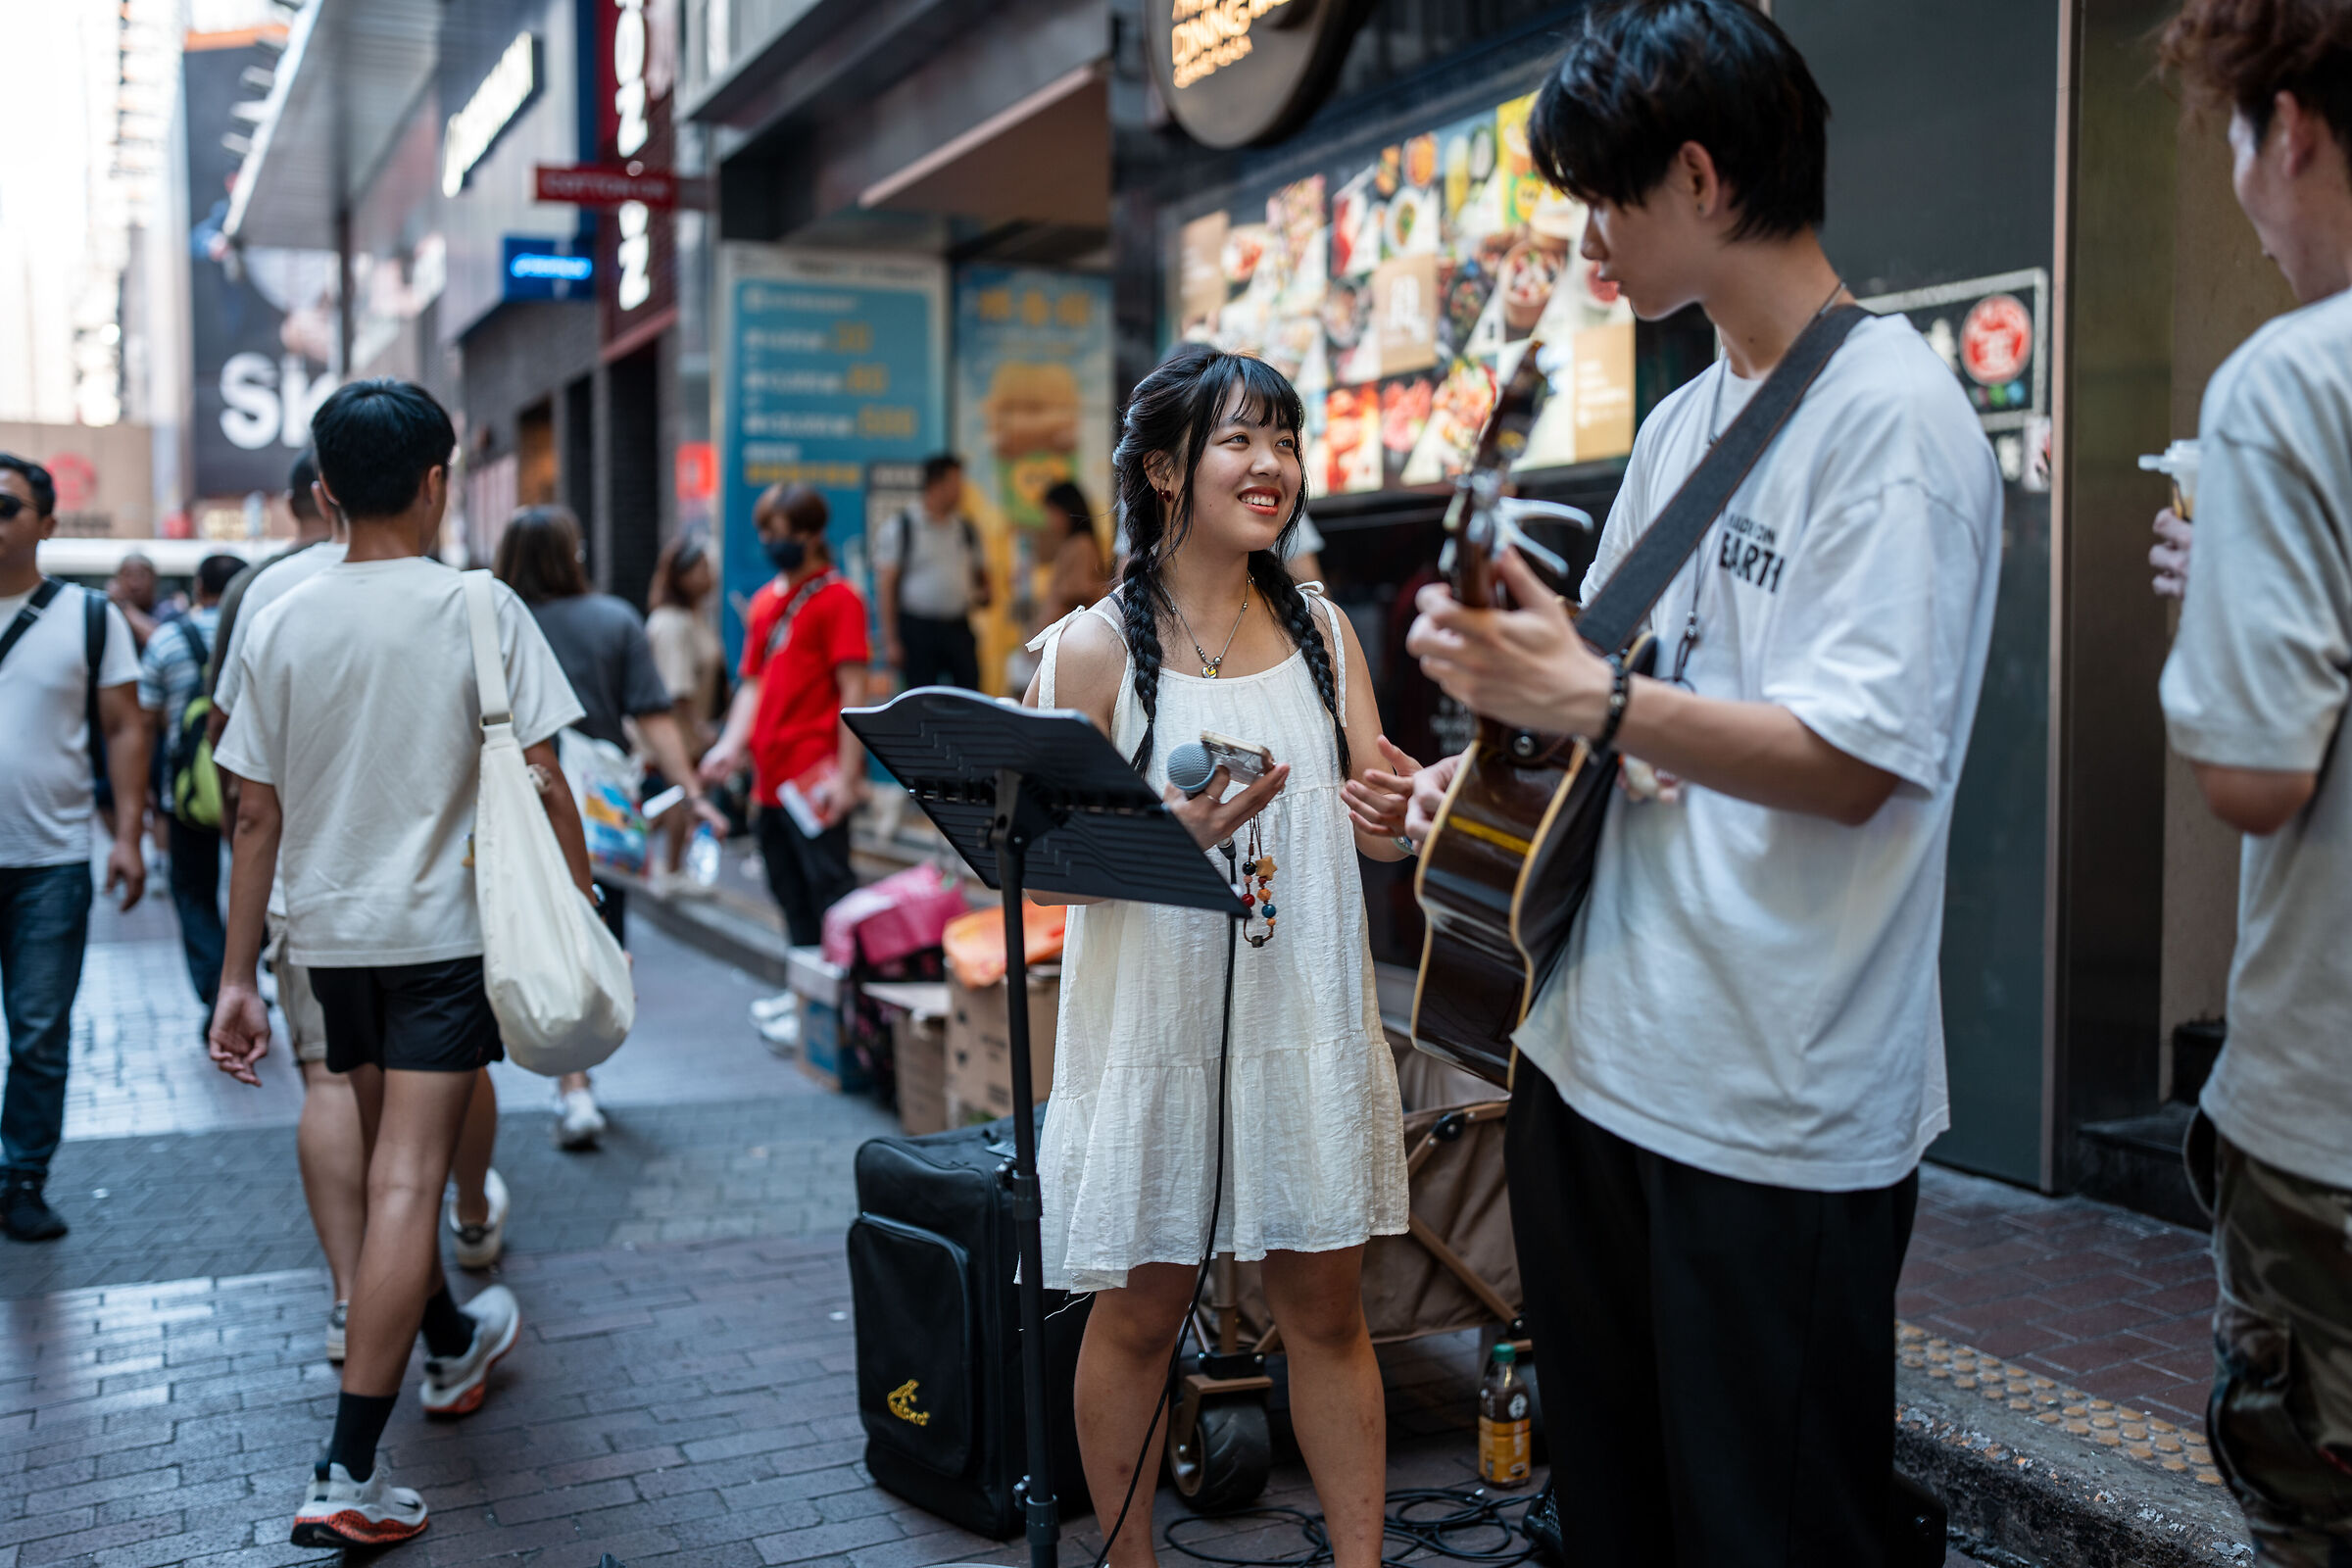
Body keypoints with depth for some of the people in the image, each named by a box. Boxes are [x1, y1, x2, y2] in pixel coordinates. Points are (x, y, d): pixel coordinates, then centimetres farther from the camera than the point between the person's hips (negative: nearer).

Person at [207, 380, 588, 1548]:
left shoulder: (278, 623, 1)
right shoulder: (479, 608, -9)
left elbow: (256, 815, 2)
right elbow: (537, 785, -12)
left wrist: (237, 978, 7)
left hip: (330, 933, 5)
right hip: (445, 927, -4)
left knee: (387, 1160, 21)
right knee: (406, 1180, -5)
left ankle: (451, 1342, 46)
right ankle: (348, 1475, -6)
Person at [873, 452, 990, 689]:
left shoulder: (966, 529, 13)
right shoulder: (900, 526, -1)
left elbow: (981, 573, 25)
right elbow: (886, 587, -4)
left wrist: (982, 594, 0)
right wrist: (891, 641, -10)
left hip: (958, 629, 4)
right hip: (917, 627, -4)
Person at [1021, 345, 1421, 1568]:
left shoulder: (1321, 628, 7)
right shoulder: (1091, 649, -7)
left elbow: (1375, 821, 9)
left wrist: (1392, 816, -14)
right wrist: (1173, 834, -25)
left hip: (1307, 1014, 4)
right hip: (1157, 1021, -3)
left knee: (1327, 1306, 11)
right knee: (1139, 1312, 10)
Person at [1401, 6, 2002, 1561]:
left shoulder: (1893, 415, -14)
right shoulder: (1684, 421, 13)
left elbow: (1851, 762, -21)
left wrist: (1584, 697, -24)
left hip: (1774, 1108, -8)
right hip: (1594, 1058, 9)